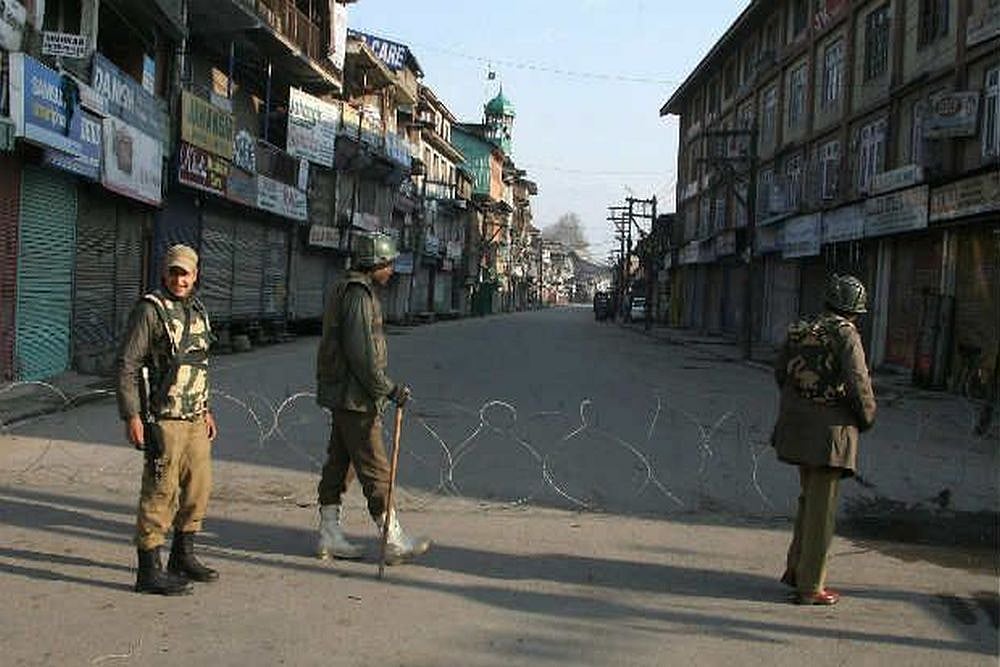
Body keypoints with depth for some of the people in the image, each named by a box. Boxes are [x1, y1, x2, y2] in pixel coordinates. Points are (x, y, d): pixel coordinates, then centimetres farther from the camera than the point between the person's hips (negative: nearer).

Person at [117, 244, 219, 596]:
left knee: (199, 487, 14)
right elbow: (127, 365, -13)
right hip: (163, 419, -8)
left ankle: (183, 556, 29)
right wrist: (131, 416, -18)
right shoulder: (150, 309, -10)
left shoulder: (197, 310, 14)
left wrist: (206, 409, 21)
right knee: (160, 492, -5)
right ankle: (149, 571, 3)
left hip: (194, 418, 8)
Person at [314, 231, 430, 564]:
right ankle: (394, 542, 3)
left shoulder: (344, 290, 17)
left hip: (343, 396, 10)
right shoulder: (358, 294, -16)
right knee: (376, 470, -4)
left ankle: (329, 535, 20)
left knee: (339, 464, 13)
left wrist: (384, 388, 23)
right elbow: (362, 353, -22)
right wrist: (389, 389, -17)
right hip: (355, 398, -10)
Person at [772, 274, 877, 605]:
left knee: (810, 498, 22)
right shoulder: (845, 334, -13)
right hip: (830, 429, -7)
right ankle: (810, 586, 8)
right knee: (821, 507, 1)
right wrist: (867, 417, -1)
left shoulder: (799, 331, 7)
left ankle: (796, 569, 28)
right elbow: (858, 383, -18)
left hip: (798, 427, 7)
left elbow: (781, 372, 15)